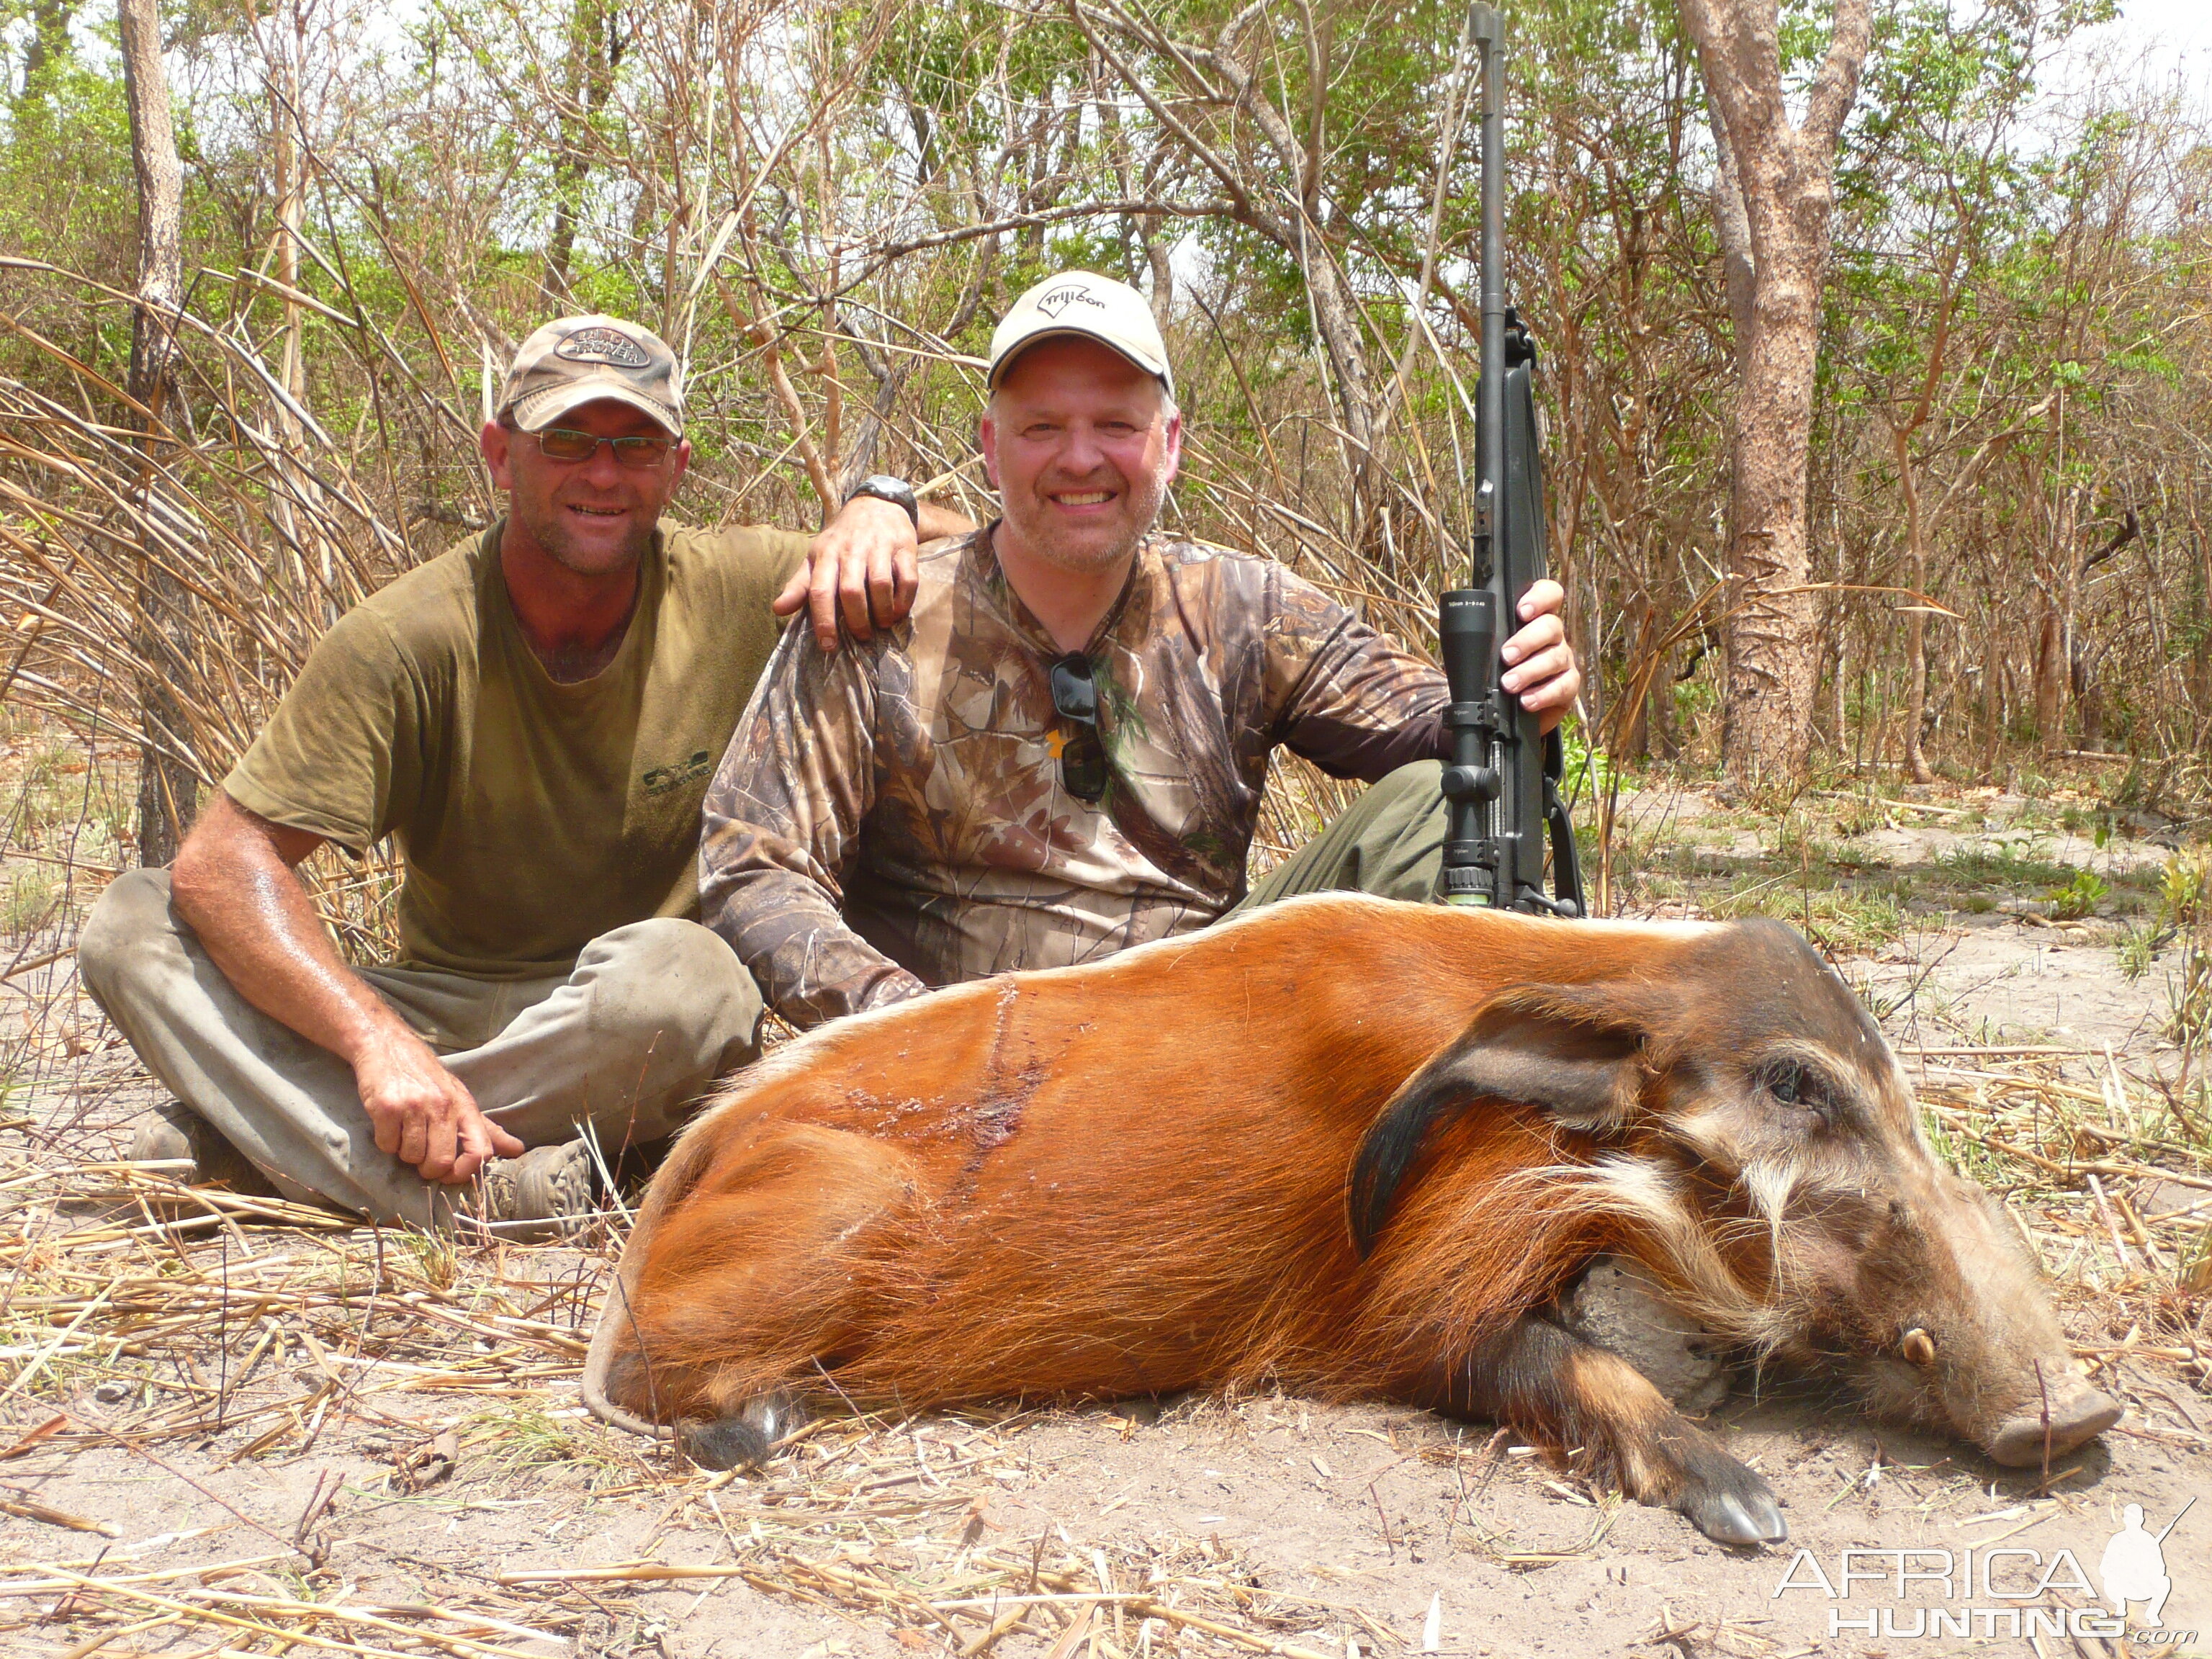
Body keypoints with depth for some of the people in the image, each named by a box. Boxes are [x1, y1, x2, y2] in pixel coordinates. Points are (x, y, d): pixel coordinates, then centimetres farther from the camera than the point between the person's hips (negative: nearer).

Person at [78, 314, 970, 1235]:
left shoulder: (739, 593, -7)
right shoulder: (412, 639, -12)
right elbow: (220, 859, -19)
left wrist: (882, 505, -20)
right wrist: (379, 1040, -34)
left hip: (627, 1041, 0)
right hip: (438, 1017, 1)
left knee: (681, 972, -36)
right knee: (130, 924, -18)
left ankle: (232, 1141, -24)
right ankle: (450, 1194, -39)